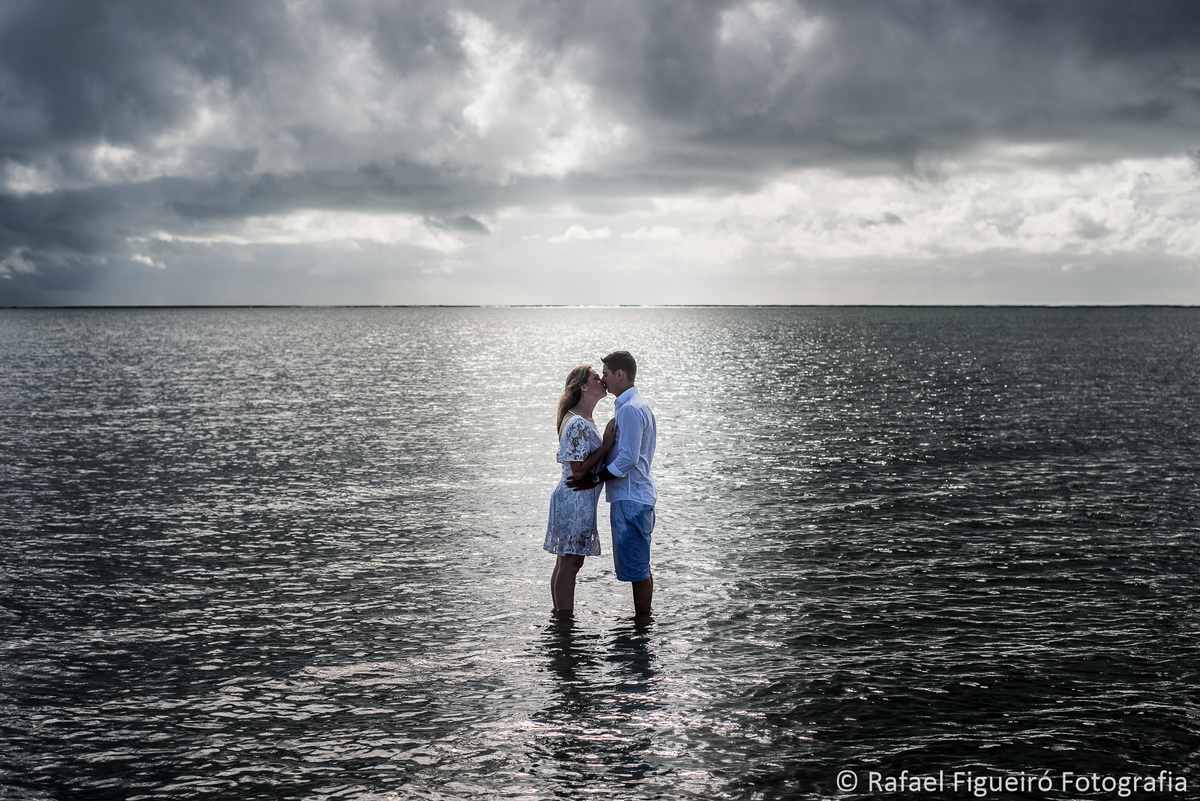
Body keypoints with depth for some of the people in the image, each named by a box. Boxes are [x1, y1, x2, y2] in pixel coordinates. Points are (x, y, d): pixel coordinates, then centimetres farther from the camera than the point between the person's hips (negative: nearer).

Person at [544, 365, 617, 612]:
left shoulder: (585, 420, 15)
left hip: (579, 500, 10)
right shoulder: (577, 424, -18)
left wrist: (607, 442, 13)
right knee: (569, 562, -5)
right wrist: (606, 446, -19)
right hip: (575, 499, -10)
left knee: (567, 562, 14)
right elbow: (578, 469, -22)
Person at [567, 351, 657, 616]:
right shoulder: (633, 405, 16)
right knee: (640, 566, 16)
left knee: (636, 568, -5)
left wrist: (595, 479, -16)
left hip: (630, 499, -11)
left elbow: (628, 459, -23)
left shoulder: (630, 409, -18)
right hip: (636, 496, 11)